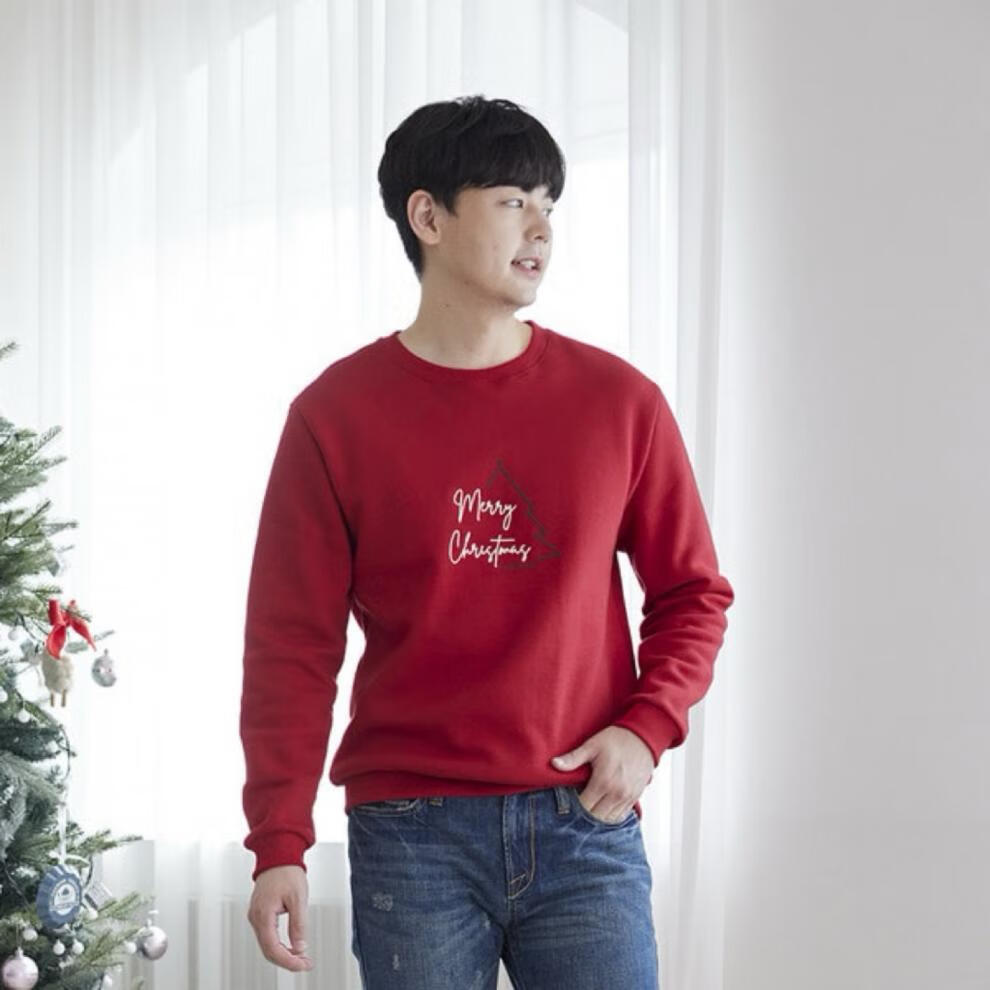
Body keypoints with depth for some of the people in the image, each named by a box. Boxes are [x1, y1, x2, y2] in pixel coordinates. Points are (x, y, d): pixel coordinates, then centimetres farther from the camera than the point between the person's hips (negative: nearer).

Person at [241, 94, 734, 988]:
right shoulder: (337, 416, -1)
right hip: (411, 832, -1)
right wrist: (279, 845, -7)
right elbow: (293, 644, -1)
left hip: (585, 822, 2)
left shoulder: (619, 401, 4)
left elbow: (692, 591, 11)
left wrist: (647, 727, -6)